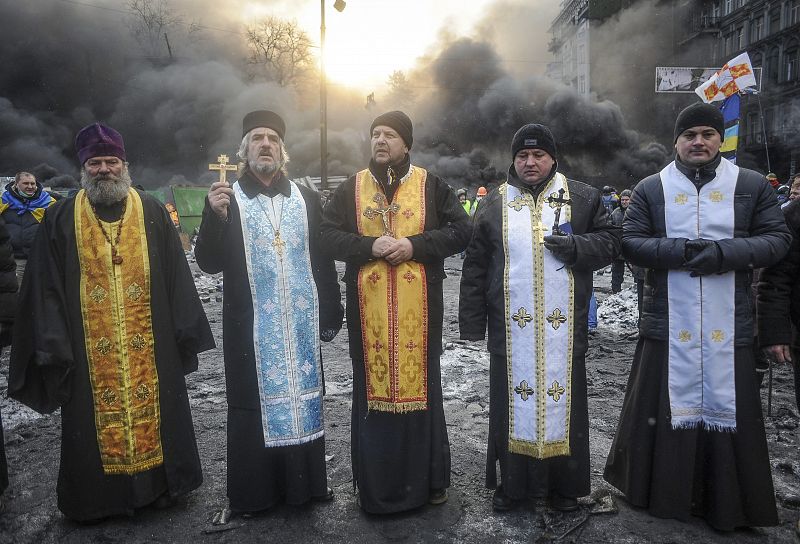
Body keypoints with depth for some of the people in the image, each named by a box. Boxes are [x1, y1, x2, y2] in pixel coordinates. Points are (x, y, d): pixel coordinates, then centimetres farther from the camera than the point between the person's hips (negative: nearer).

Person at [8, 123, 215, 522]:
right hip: (90, 349, 0)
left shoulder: (152, 212, 4)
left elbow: (175, 274, 3)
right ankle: (100, 495, 26)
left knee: (153, 412, 10)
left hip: (150, 346, 0)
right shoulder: (61, 218, 4)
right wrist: (53, 346, -5)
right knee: (97, 420, 8)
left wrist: (184, 331, 0)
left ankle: (160, 483, 27)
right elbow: (46, 286, 2)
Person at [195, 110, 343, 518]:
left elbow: (323, 259, 8)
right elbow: (208, 263, -5)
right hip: (250, 328, -2)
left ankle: (306, 481, 26)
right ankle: (249, 491, 19)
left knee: (303, 397, 10)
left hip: (301, 324, 2)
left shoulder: (306, 199, 6)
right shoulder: (225, 199, 1)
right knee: (254, 401, 5)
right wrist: (216, 216, -20)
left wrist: (331, 313, 6)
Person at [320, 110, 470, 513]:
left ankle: (428, 478, 22)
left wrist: (414, 245, -14)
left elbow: (460, 230, 0)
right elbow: (328, 235, 3)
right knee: (372, 385, 5)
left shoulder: (431, 186, 5)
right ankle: (377, 483, 20)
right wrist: (369, 246, -14)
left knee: (420, 383, 6)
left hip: (419, 306, -1)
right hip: (367, 307, 1)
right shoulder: (351, 189, 9)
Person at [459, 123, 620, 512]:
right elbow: (475, 267, 6)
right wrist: (472, 322, 2)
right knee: (512, 398, 6)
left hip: (564, 325, 0)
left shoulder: (582, 198, 7)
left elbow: (609, 240, 6)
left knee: (562, 396, 7)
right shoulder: (494, 204, 8)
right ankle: (512, 482, 22)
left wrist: (575, 246, -14)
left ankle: (563, 484, 23)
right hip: (510, 326, 1)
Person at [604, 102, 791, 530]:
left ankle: (727, 502, 25)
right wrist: (680, 251, -17)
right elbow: (630, 242, -1)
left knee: (727, 408, 8)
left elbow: (777, 238, 3)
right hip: (668, 325, 0)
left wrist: (724, 253, -15)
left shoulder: (752, 185, 7)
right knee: (668, 406, 7)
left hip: (728, 327, 1)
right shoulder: (650, 189, 6)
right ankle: (663, 491, 25)